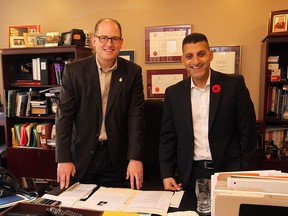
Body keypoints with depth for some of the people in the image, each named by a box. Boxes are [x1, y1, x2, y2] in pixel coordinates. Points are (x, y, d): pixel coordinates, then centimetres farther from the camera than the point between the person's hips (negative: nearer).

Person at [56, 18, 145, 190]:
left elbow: (136, 115, -6)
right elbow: (64, 114, -4)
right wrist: (64, 159, -8)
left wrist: (135, 158, -12)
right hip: (82, 155, 0)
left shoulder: (133, 72, -3)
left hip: (117, 156, 1)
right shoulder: (74, 70, -4)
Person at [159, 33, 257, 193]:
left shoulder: (234, 84, -6)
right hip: (189, 176, 2)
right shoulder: (173, 93, 2)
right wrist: (167, 174, -2)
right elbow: (168, 137, 6)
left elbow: (248, 133, -4)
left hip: (229, 172, -1)